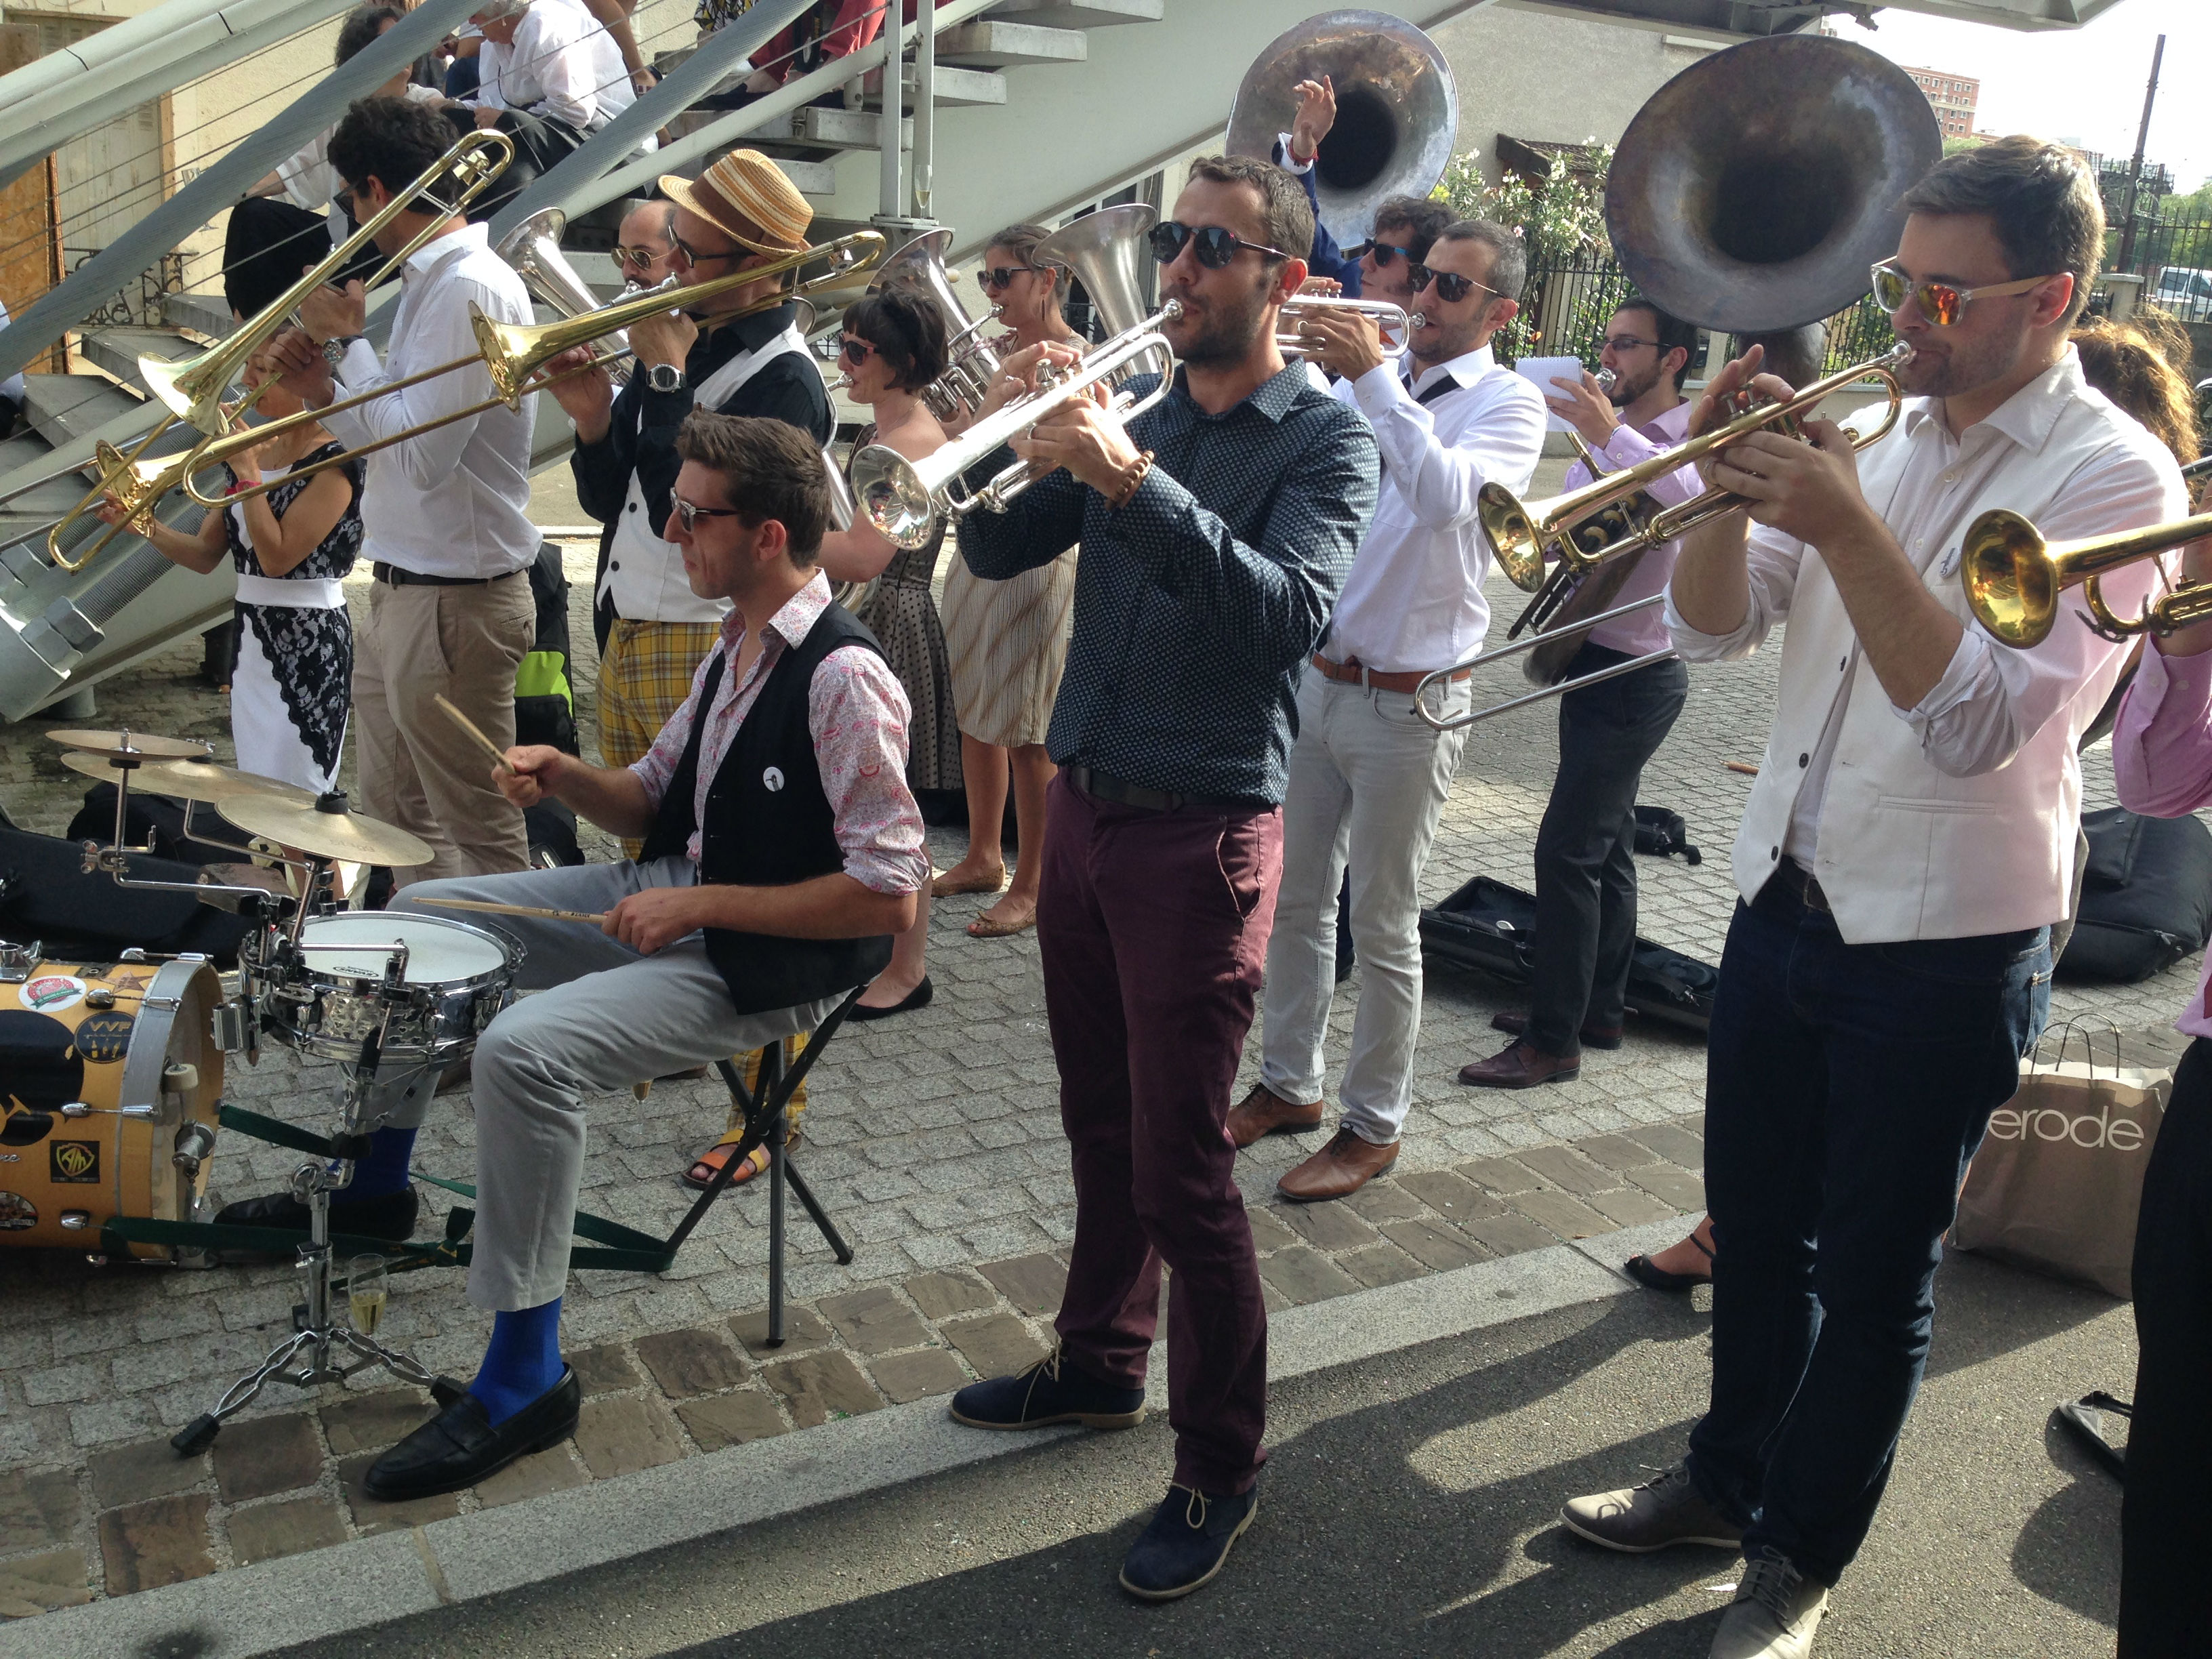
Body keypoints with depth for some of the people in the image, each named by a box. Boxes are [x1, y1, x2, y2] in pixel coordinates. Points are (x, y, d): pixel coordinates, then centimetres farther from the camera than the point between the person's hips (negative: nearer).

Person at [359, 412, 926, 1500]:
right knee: (419, 915, 14)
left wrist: (700, 906, -24)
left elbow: (892, 895, -27)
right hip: (674, 898, 10)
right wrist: (567, 778, -4)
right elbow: (655, 801, 17)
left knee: (525, 1049, -30)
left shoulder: (843, 678, -23)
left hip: (766, 960, -10)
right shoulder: (738, 646, 7)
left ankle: (523, 1380, -14)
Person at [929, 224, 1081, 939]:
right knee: (978, 715, 15)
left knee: (1027, 732, -1)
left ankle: (1030, 886, 10)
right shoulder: (995, 352, 11)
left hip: (1040, 556, -7)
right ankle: (984, 857, 30)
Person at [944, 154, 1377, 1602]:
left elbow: (1289, 612, -24)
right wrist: (1016, 440, -12)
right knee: (1103, 1127, 19)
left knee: (1182, 1168, -2)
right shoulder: (1132, 407, 10)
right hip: (1082, 807, 6)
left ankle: (1223, 1468, 14)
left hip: (1202, 831, -6)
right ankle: (1101, 1364, 38)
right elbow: (996, 553, 6)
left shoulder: (1327, 437, -7)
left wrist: (1134, 481, -32)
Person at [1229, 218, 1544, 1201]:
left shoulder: (1509, 403, -7)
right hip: (1315, 678, 6)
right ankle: (1289, 1086, 31)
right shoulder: (1370, 379, 8)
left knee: (1382, 925, 4)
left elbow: (1448, 496, -27)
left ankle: (1373, 1125, 18)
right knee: (1296, 900, 15)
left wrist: (1372, 378, -28)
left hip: (1406, 704, -5)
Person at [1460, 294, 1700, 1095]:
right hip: (1592, 660, 9)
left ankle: (1554, 1041, -2)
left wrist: (1612, 436, -41)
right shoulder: (1608, 435, 11)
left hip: (1638, 675, -9)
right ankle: (1599, 1007, 29)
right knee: (1605, 845, 17)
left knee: (1568, 850, -10)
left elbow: (1702, 502, -36)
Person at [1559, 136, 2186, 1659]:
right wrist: (1728, 484, -13)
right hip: (1786, 898, 6)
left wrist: (1845, 525, -29)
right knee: (1755, 1224, 19)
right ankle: (1729, 1478, 40)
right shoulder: (1881, 435, 7)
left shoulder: (2112, 476, -12)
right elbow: (1713, 631, 4)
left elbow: (1981, 721, -24)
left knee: (1874, 1274, 9)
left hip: (1943, 947, -6)